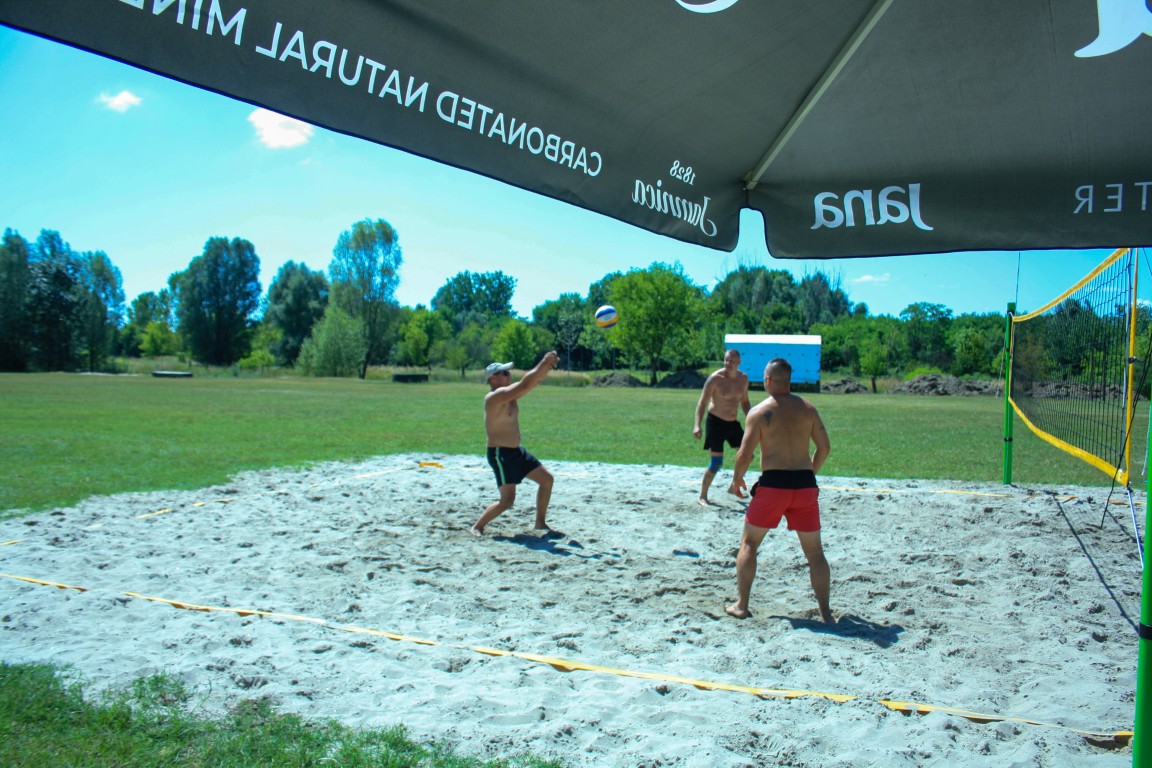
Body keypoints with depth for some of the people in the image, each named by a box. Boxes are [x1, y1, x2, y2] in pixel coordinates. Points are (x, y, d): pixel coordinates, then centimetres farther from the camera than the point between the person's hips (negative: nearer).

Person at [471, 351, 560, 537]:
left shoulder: (510, 394, 8)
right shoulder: (495, 396, -20)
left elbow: (533, 381, 5)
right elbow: (525, 384, -28)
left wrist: (548, 366, -11)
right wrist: (544, 363, -22)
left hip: (516, 451, 10)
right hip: (500, 454, -10)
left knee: (546, 479, 10)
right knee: (507, 500, -12)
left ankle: (540, 523, 22)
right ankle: (478, 526, 9)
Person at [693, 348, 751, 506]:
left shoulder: (743, 378, 1)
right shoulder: (715, 378, -17)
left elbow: (744, 401, 15)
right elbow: (702, 403, -15)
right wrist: (697, 425, -25)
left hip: (733, 423, 6)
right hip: (716, 422, -6)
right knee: (716, 462, -8)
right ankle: (703, 497, 6)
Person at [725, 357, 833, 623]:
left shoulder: (760, 411, -3)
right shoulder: (808, 408, 7)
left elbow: (745, 454, -7)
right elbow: (824, 447, 8)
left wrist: (737, 480, 9)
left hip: (773, 483, -3)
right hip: (805, 484, 3)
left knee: (749, 543, 13)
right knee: (814, 551, 13)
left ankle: (741, 605, 11)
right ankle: (825, 612, 14)